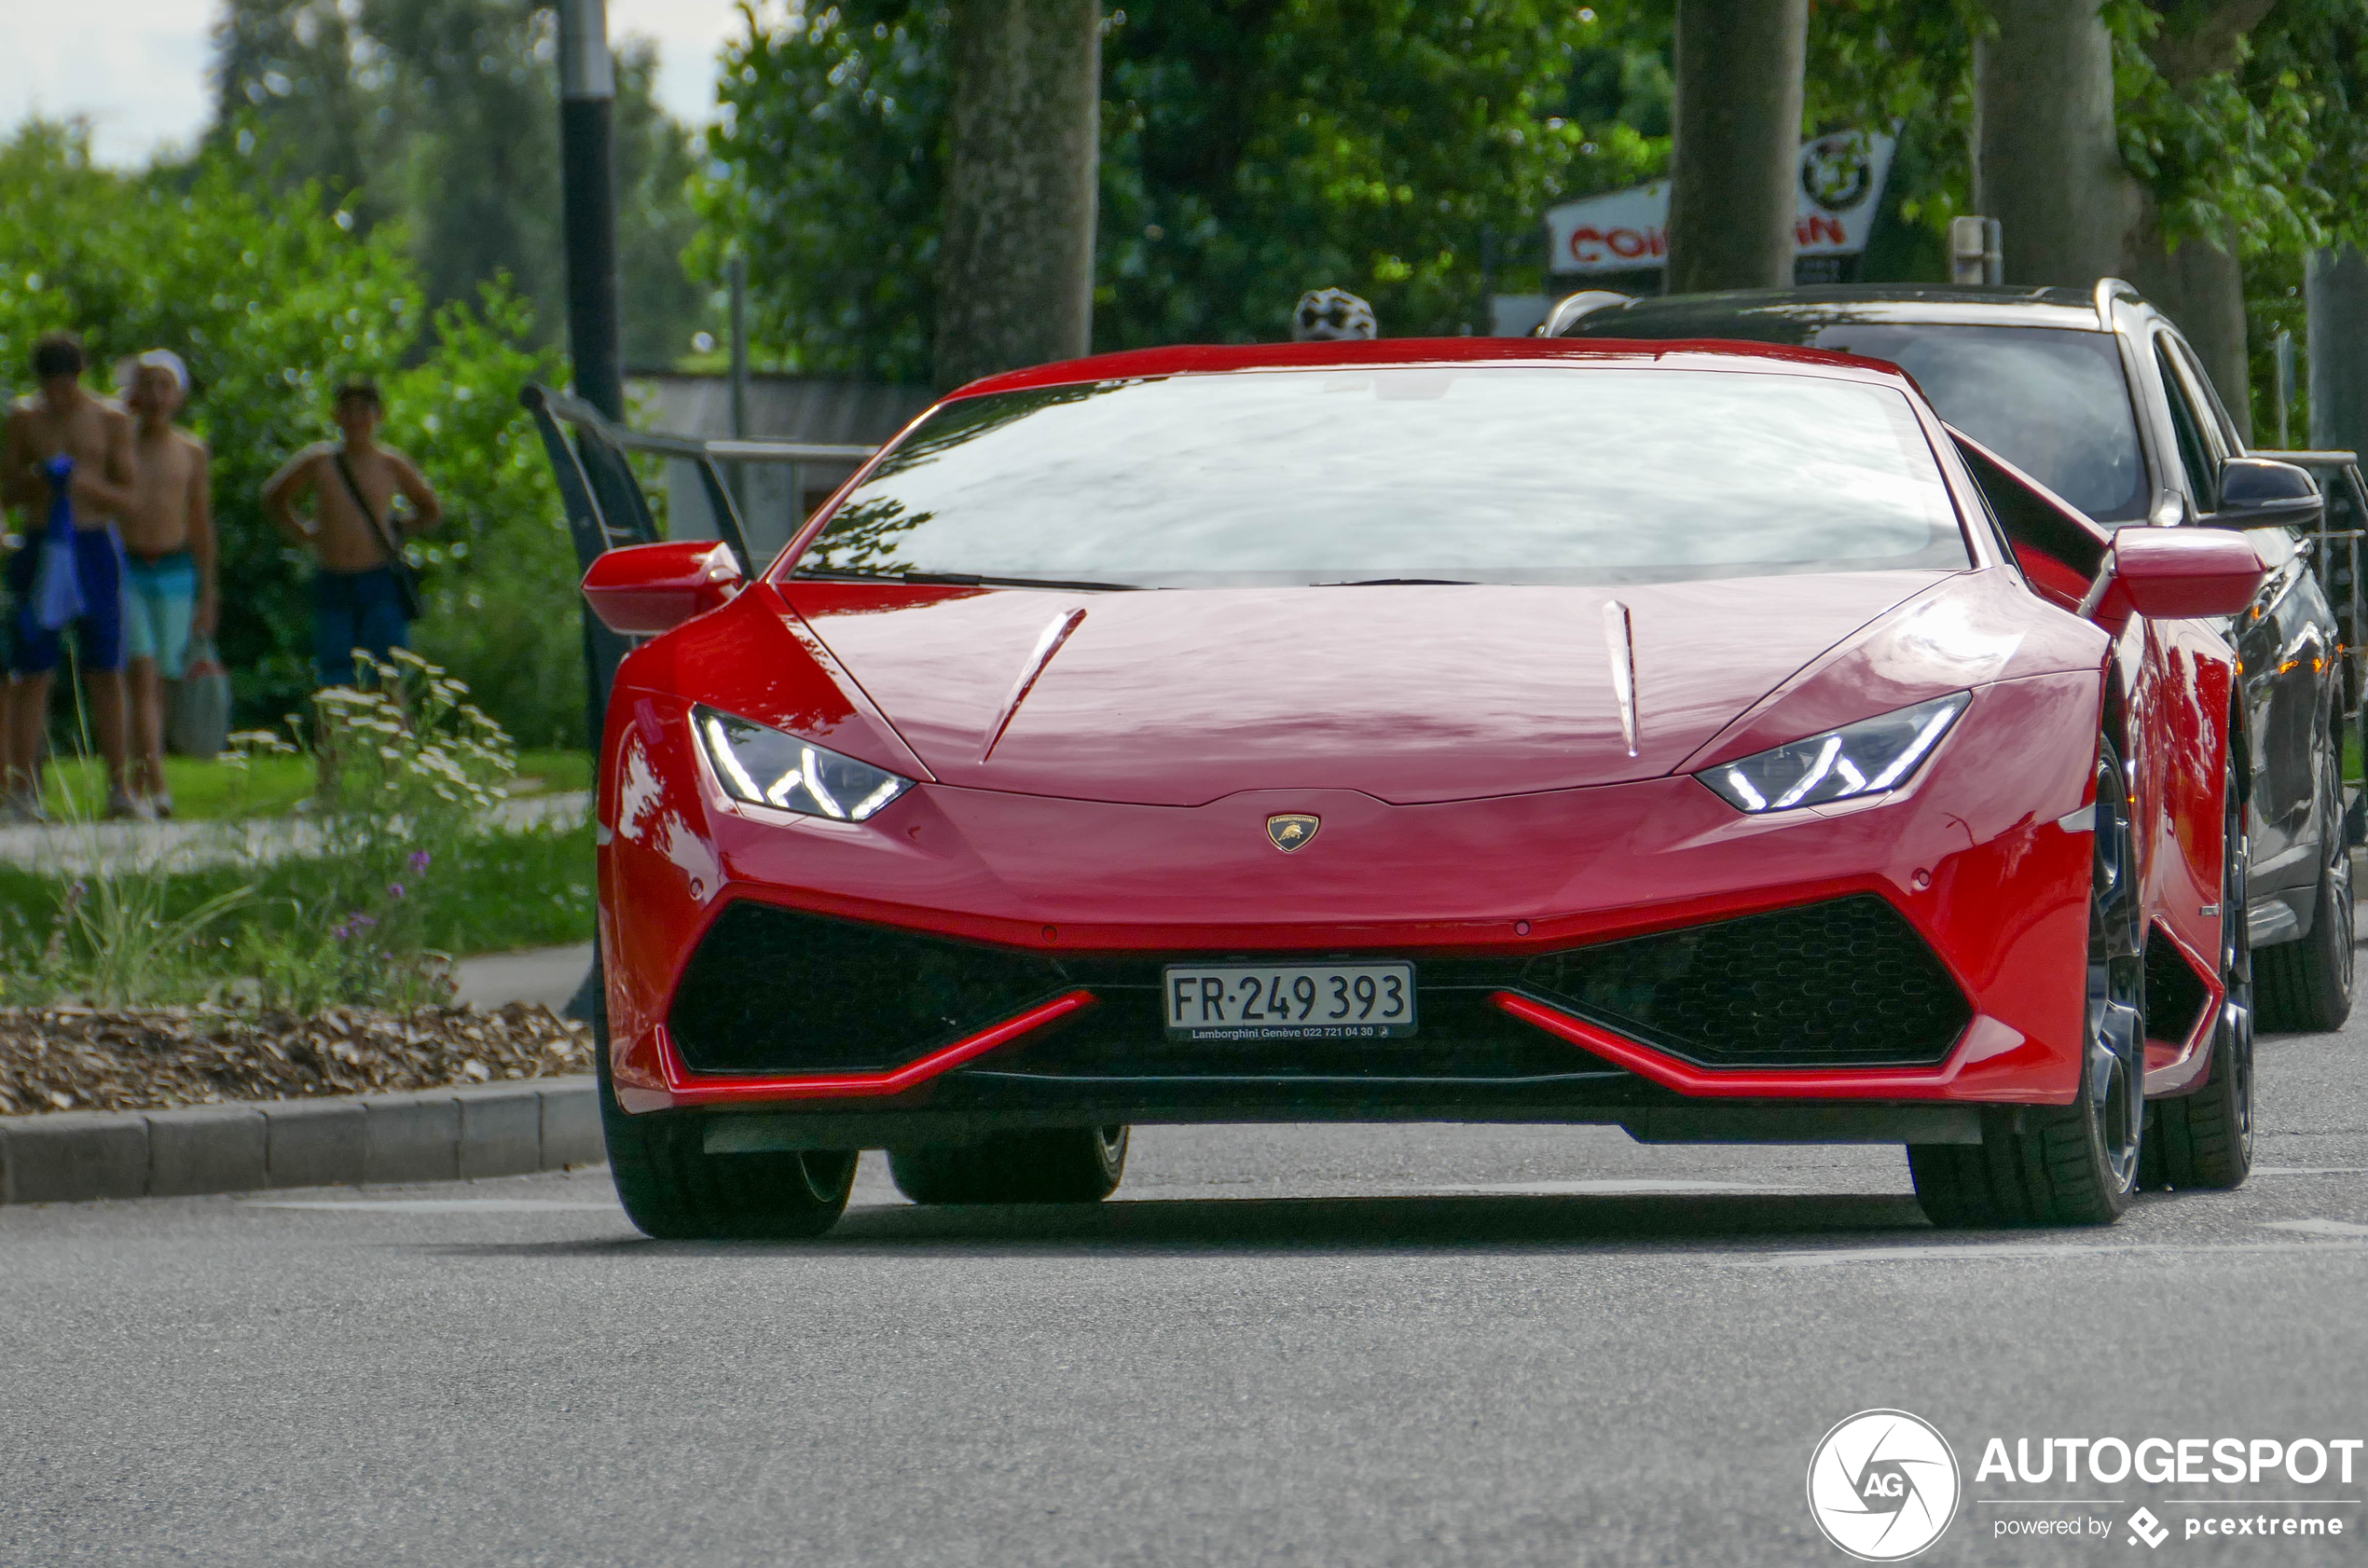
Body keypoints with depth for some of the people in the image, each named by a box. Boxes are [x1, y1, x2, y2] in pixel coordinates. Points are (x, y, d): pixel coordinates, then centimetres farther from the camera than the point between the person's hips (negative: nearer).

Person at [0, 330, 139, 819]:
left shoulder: (110, 420, 4)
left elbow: (128, 499, 4)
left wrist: (87, 484, -16)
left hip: (95, 546, 0)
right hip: (41, 549, 0)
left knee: (106, 674, 1)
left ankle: (119, 788, 5)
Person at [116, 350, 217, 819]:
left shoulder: (192, 453, 9)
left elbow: (201, 526, 14)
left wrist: (207, 596, 12)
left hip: (174, 573, 3)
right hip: (125, 569, -3)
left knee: (158, 681, 5)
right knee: (142, 674, -15)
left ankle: (139, 785, 15)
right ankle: (156, 784, -24)